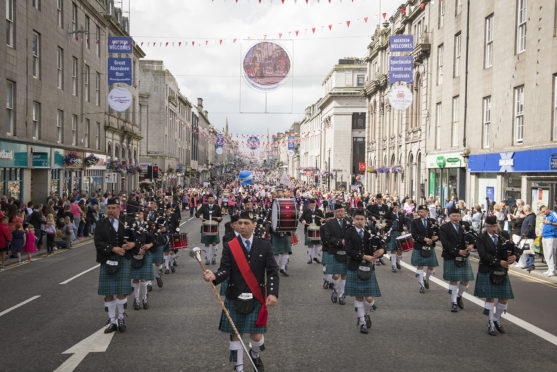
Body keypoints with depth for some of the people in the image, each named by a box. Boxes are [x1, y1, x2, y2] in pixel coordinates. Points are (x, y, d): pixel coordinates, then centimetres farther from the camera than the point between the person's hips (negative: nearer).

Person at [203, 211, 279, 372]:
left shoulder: (264, 246, 2)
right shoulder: (229, 246, 0)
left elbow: (272, 271, -1)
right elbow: (225, 270, -7)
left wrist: (273, 293, -14)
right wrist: (214, 276, -30)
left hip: (257, 298, 0)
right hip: (235, 298, 0)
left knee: (256, 336, 1)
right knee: (235, 334, 6)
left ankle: (255, 354, 36)